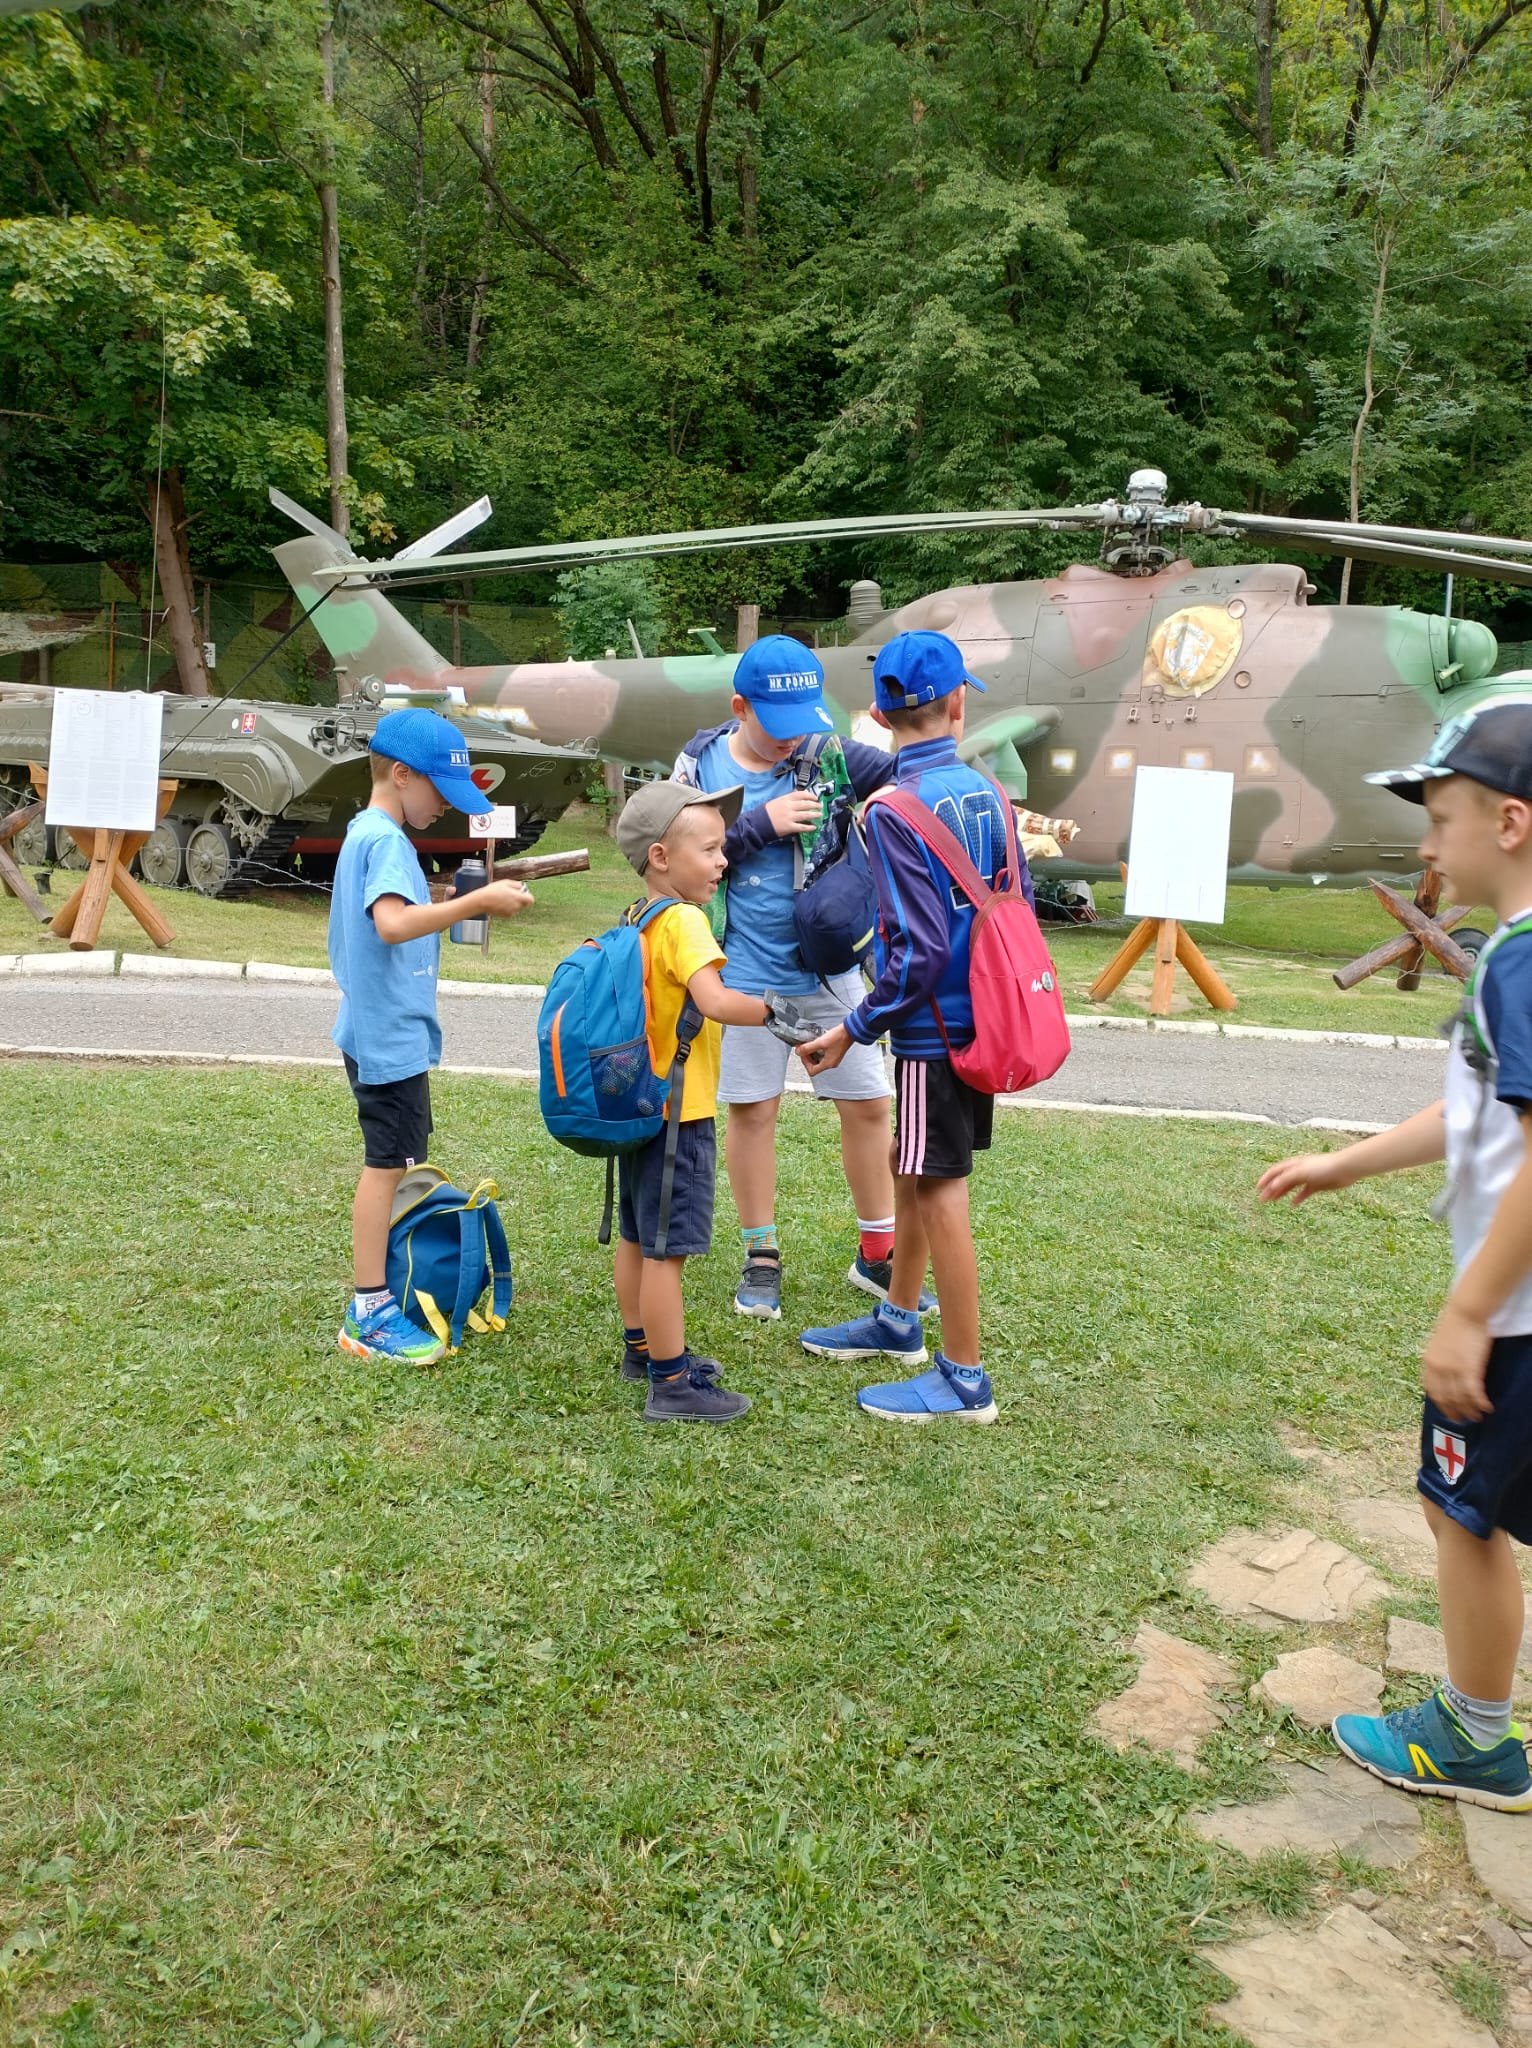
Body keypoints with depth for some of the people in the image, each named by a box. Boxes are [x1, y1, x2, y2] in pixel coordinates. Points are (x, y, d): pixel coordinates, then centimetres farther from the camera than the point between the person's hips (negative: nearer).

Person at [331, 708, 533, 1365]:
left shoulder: (367, 833, 13)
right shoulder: (385, 839, -18)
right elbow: (393, 923, -35)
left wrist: (452, 903, 8)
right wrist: (476, 902, -33)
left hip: (388, 1032, 11)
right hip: (390, 1035, -11)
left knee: (396, 1159, 19)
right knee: (386, 1163, -5)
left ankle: (384, 1289, 31)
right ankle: (369, 1315, 3)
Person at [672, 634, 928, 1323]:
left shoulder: (830, 753, -6)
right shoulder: (702, 763, -5)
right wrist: (762, 823, -19)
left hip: (830, 969, 1)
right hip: (745, 973, -1)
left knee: (867, 1105, 6)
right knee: (752, 1110, 9)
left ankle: (877, 1252, 23)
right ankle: (761, 1256, 25)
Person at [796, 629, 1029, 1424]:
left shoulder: (895, 810, -18)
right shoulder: (987, 791, 3)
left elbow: (920, 952, -21)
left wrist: (854, 1031, -12)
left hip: (934, 1028, -8)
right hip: (981, 1017, 8)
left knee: (939, 1192, 1)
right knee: (910, 1172, 21)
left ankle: (964, 1379, 12)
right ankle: (898, 1321, 38)